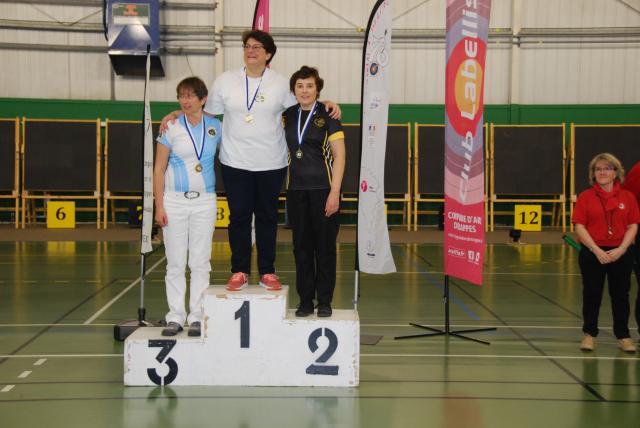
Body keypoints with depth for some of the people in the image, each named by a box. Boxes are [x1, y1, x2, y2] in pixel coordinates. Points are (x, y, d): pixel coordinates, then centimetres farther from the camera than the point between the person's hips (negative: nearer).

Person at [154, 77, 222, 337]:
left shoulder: (215, 127, 5)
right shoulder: (171, 128, -1)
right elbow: (159, 169, 0)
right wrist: (159, 206, -6)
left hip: (205, 201, 1)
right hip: (175, 200, -1)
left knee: (200, 262, 3)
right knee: (175, 263, 3)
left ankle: (197, 316, 10)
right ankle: (175, 317, 10)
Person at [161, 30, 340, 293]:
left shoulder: (281, 84, 1)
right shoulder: (225, 81, 3)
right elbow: (206, 113, 11)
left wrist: (327, 104, -6)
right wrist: (177, 114, 0)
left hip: (271, 164, 0)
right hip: (235, 163, 0)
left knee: (267, 217, 8)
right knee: (239, 217, 5)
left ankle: (267, 271, 18)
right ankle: (239, 271, 16)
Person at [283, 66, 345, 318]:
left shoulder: (327, 115, -3)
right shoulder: (287, 116, 9)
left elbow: (339, 156, -6)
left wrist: (334, 192, -13)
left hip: (323, 189, -4)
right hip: (296, 190, 4)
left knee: (325, 246, 2)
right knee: (301, 246, 7)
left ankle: (325, 301, 11)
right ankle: (305, 301, 15)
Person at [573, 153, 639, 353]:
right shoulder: (585, 197, -1)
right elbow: (580, 226, -6)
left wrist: (621, 249, -12)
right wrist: (596, 250, -15)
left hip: (620, 254, 1)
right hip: (592, 254, -1)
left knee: (620, 295, 7)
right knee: (592, 295, 7)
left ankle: (623, 336, 18)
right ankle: (589, 334, 19)